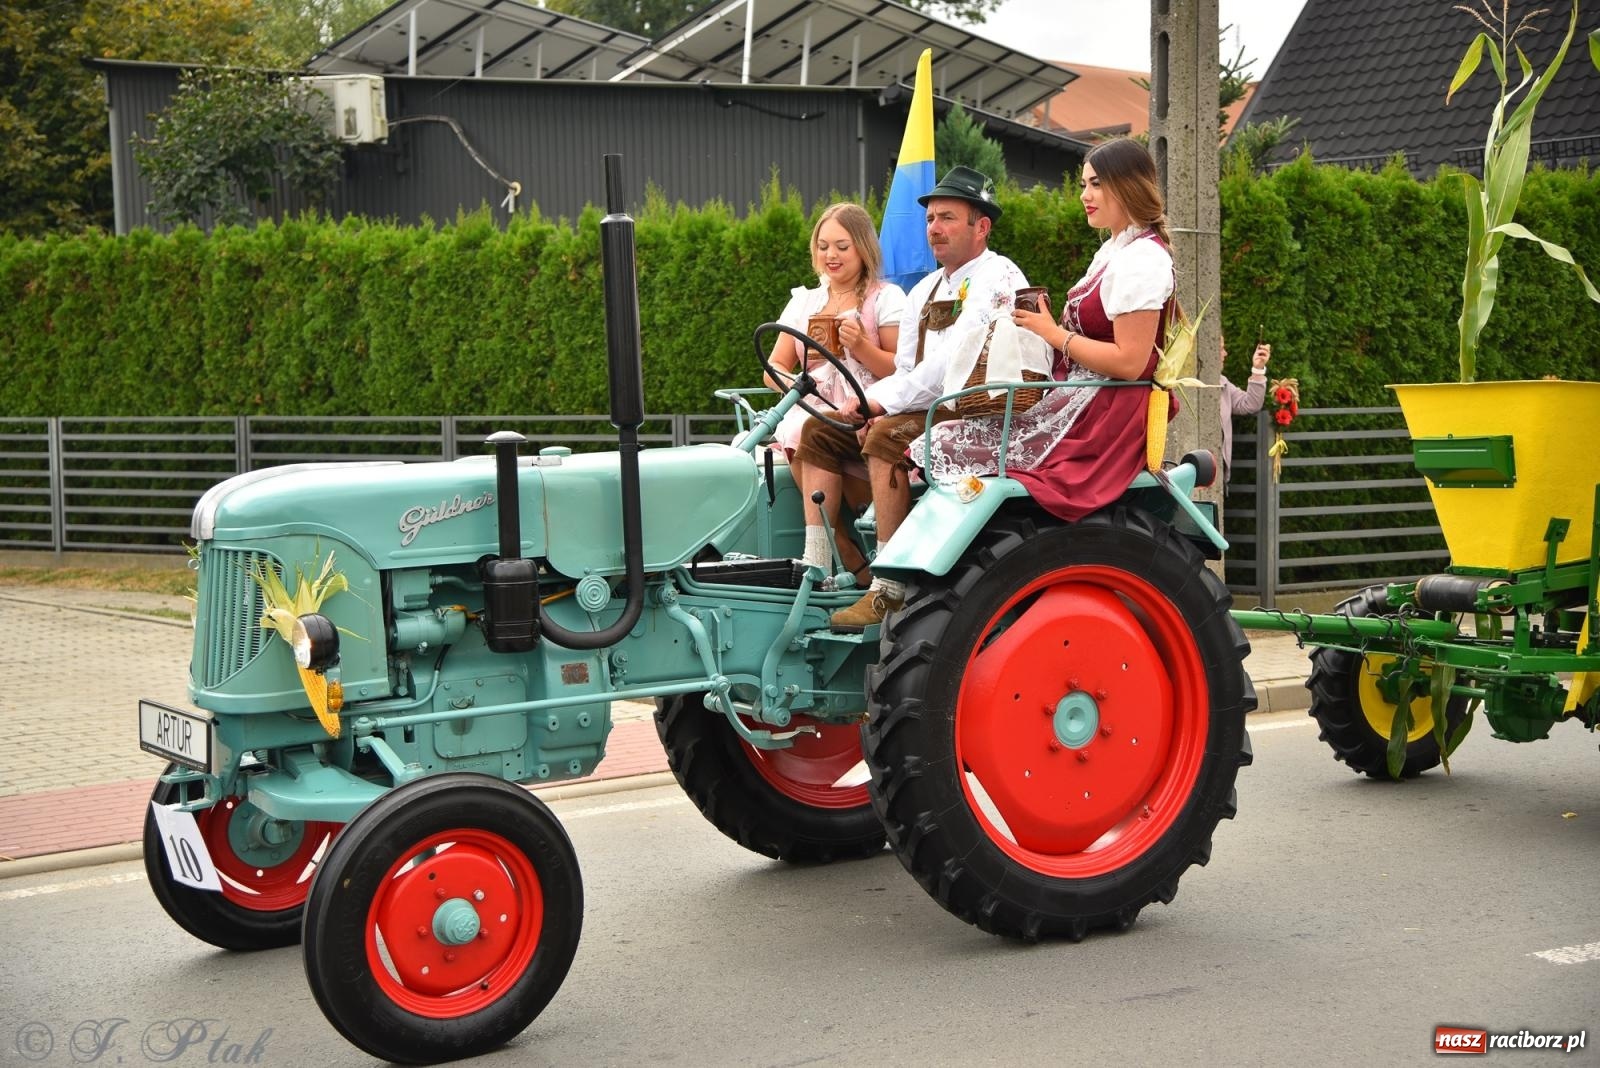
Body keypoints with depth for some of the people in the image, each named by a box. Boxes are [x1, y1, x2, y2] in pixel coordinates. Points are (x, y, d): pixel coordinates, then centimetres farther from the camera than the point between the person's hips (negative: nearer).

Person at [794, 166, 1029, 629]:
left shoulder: (998, 279, -9)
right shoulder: (924, 291, 20)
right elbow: (906, 370, 17)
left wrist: (883, 399, -18)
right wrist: (875, 406, -5)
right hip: (927, 411, 9)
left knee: (888, 436, -33)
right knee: (819, 431, 0)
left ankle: (889, 589, -32)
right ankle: (815, 569, -9)